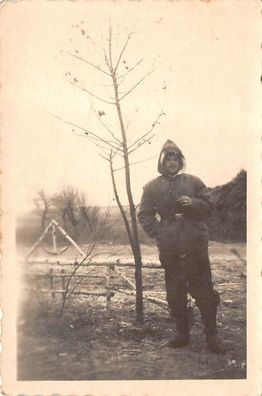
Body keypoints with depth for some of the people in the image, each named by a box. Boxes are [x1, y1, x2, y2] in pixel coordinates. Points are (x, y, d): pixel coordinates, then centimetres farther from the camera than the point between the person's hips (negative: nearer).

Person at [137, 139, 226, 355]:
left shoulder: (193, 182, 7)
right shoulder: (152, 187, 7)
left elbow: (210, 206, 7)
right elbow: (144, 215, 7)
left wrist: (193, 202, -12)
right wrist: (159, 233, -6)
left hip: (196, 248, -1)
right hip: (170, 250, 1)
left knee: (205, 292, -1)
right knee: (175, 295, 8)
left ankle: (212, 336, 10)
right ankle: (182, 334, 22)